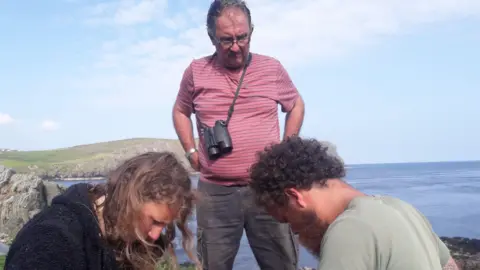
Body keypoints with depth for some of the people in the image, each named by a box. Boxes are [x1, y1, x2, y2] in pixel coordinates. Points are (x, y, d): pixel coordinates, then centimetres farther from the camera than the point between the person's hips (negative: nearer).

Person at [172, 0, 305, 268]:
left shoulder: (272, 68, 2)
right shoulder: (196, 72, 2)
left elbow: (296, 106, 17)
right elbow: (180, 112, 19)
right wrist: (192, 152, 7)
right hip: (215, 191, 1)